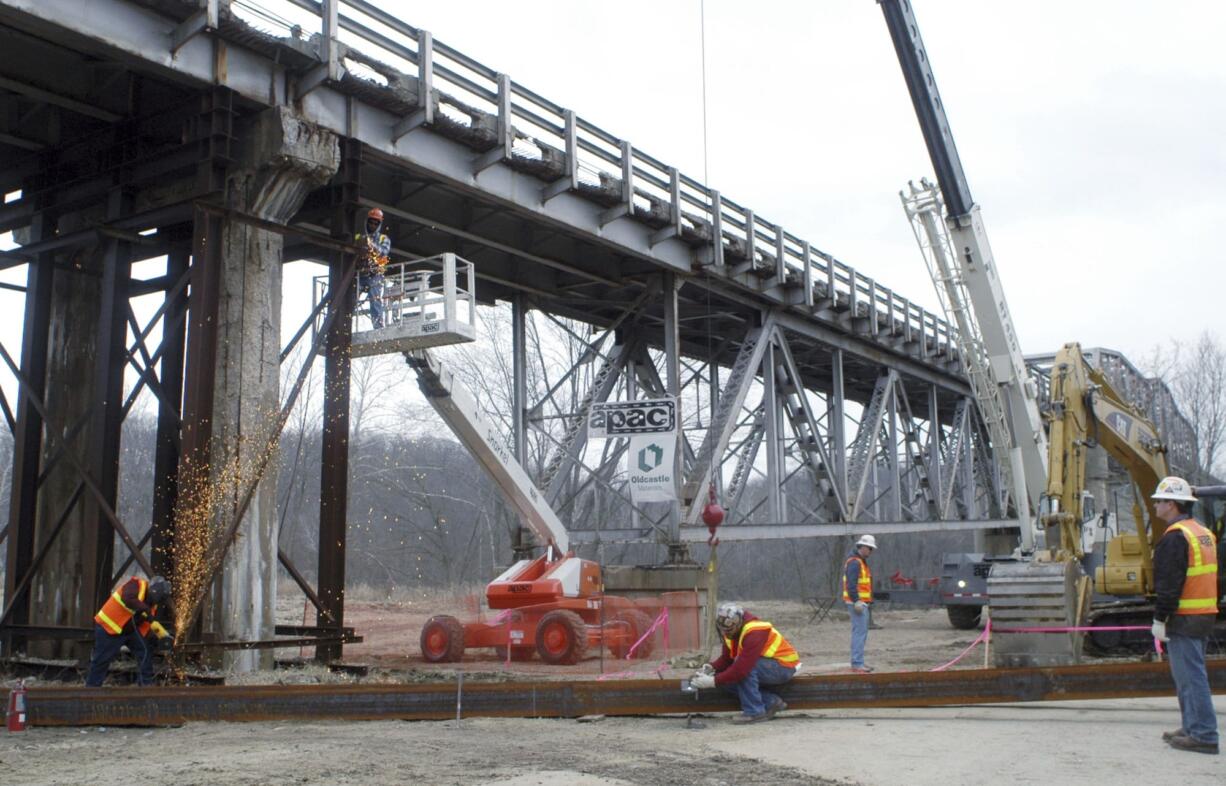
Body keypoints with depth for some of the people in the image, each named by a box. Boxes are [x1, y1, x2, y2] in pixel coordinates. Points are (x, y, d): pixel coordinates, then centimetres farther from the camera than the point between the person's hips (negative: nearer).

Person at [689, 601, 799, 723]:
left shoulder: (754, 633, -31)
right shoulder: (731, 631, -4)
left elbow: (742, 668, -37)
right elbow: (726, 658, 3)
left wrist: (713, 681, -34)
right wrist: (711, 668, -18)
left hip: (784, 666, -9)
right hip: (767, 665, 9)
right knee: (727, 680, -10)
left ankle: (755, 712, -17)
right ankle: (771, 702, -1)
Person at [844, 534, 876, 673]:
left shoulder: (861, 561, 19)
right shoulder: (854, 562, -14)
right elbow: (851, 583, -23)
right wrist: (856, 601, -28)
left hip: (862, 603, 11)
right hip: (858, 603, -11)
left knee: (861, 632, 14)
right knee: (859, 632, -12)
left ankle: (857, 662, 19)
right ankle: (857, 664, -12)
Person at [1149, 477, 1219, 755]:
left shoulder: (1175, 536, -15)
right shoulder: (1203, 533, 16)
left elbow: (1169, 583, -19)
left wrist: (1160, 618, -14)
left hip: (1184, 617, -10)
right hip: (1205, 615, 10)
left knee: (1190, 676, -7)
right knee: (1190, 673, 16)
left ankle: (1203, 735, -6)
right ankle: (1193, 727, 22)